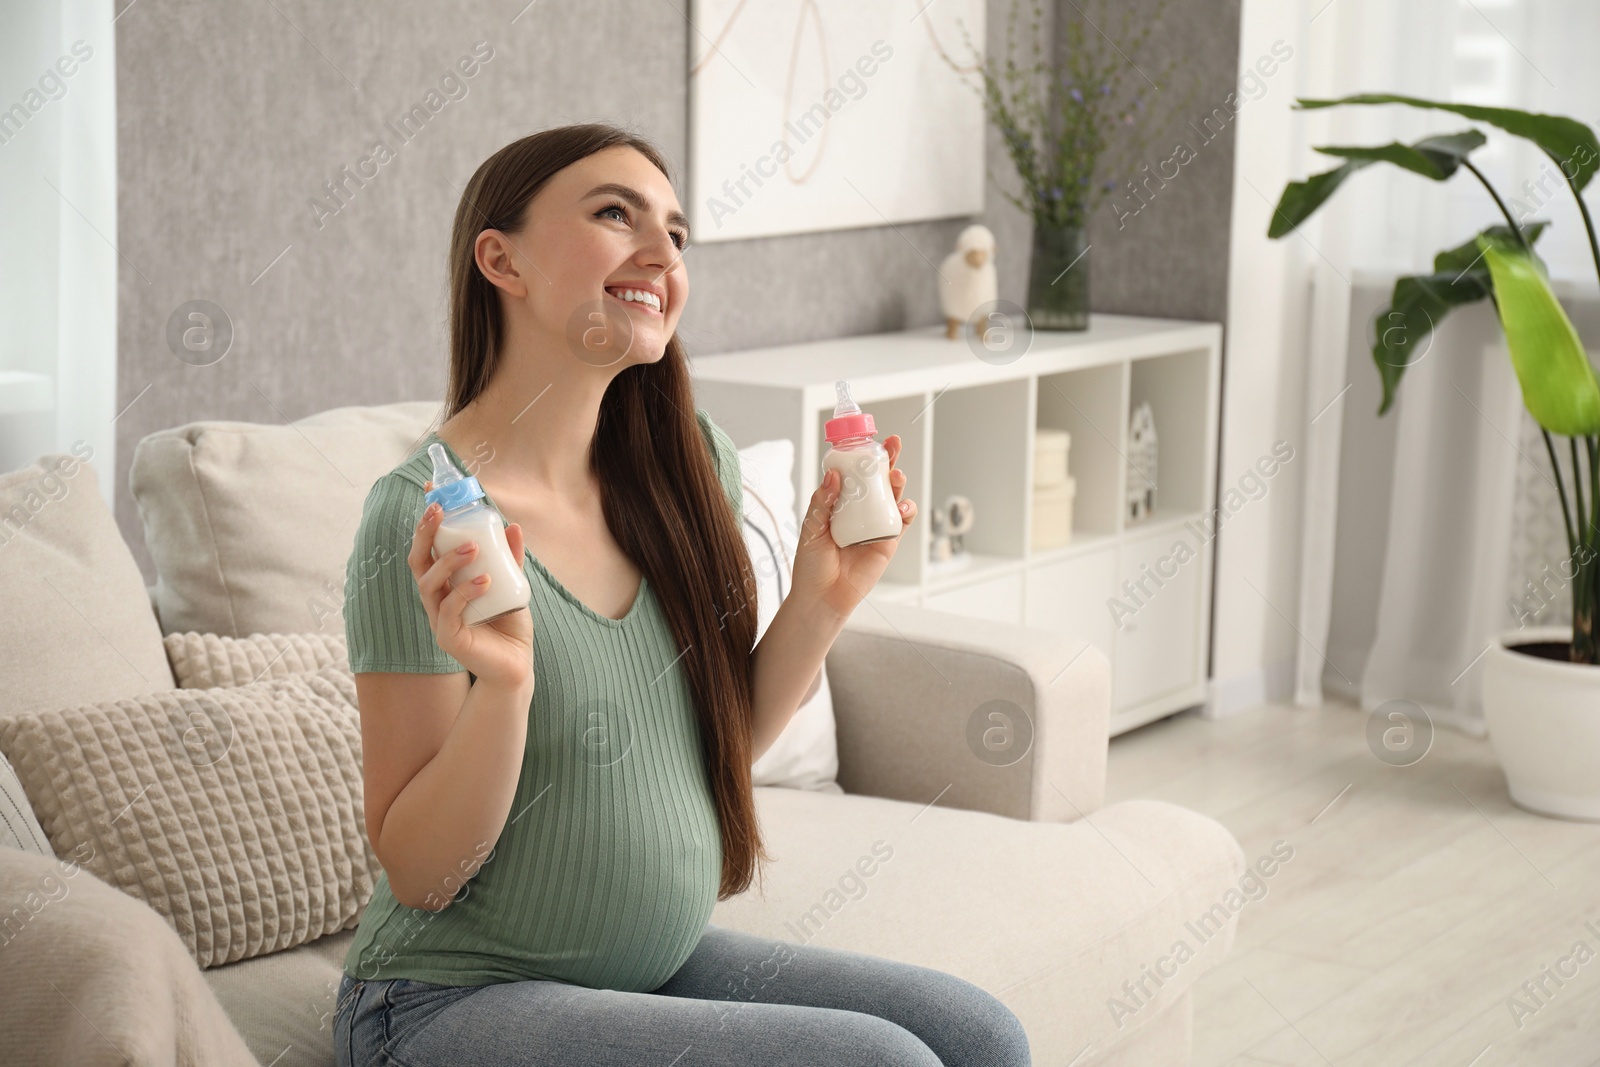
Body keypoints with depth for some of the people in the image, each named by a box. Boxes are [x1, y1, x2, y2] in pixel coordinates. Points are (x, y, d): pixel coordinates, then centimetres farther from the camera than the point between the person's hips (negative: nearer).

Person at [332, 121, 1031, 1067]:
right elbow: (419, 874, -16)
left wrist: (822, 599, -5)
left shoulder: (693, 467, 1)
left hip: (661, 967, 7)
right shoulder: (426, 522, -19)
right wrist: (502, 685, -32)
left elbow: (722, 748, 8)